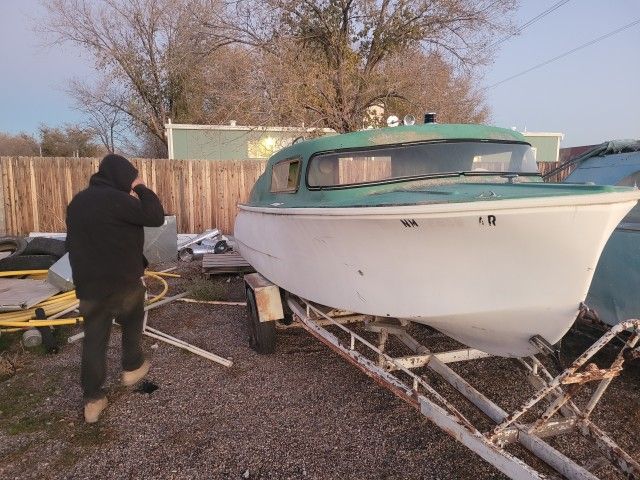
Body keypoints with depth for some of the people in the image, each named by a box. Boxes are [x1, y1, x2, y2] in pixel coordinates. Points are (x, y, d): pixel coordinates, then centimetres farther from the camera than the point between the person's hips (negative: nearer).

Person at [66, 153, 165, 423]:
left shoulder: (77, 201, 11)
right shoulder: (116, 199, -18)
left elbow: (74, 242, 18)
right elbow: (156, 217, -20)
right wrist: (141, 189, -7)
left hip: (87, 284, 6)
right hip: (123, 280, -6)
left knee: (93, 339, 8)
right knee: (132, 324, 21)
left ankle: (92, 400, 11)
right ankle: (132, 368, 37)